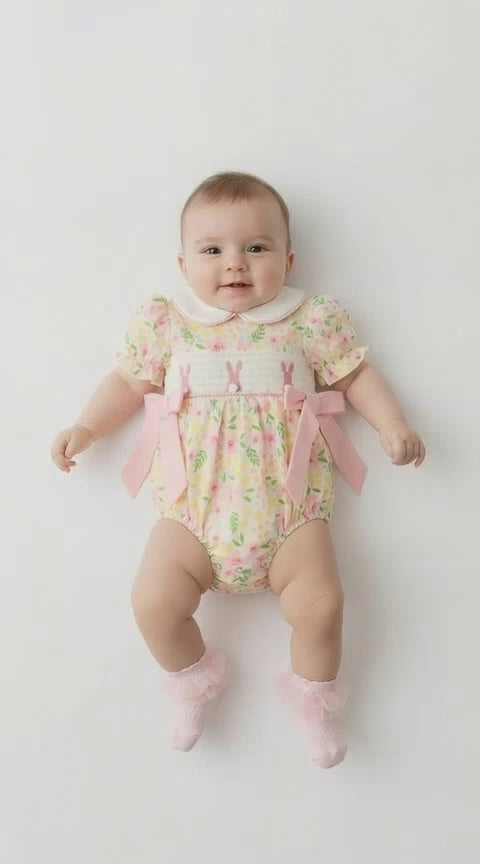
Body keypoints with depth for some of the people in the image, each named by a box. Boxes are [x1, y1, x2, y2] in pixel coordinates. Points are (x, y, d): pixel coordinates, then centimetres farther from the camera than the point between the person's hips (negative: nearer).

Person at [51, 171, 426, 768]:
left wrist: (393, 427, -1)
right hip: (193, 506, 1)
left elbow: (355, 375, 11)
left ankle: (313, 700, 19)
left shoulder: (309, 322, 6)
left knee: (321, 604, -14)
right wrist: (85, 428, 7)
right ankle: (193, 684, 21)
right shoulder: (165, 323, 9)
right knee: (153, 602, -13)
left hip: (287, 506, -1)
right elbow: (129, 382, 17)